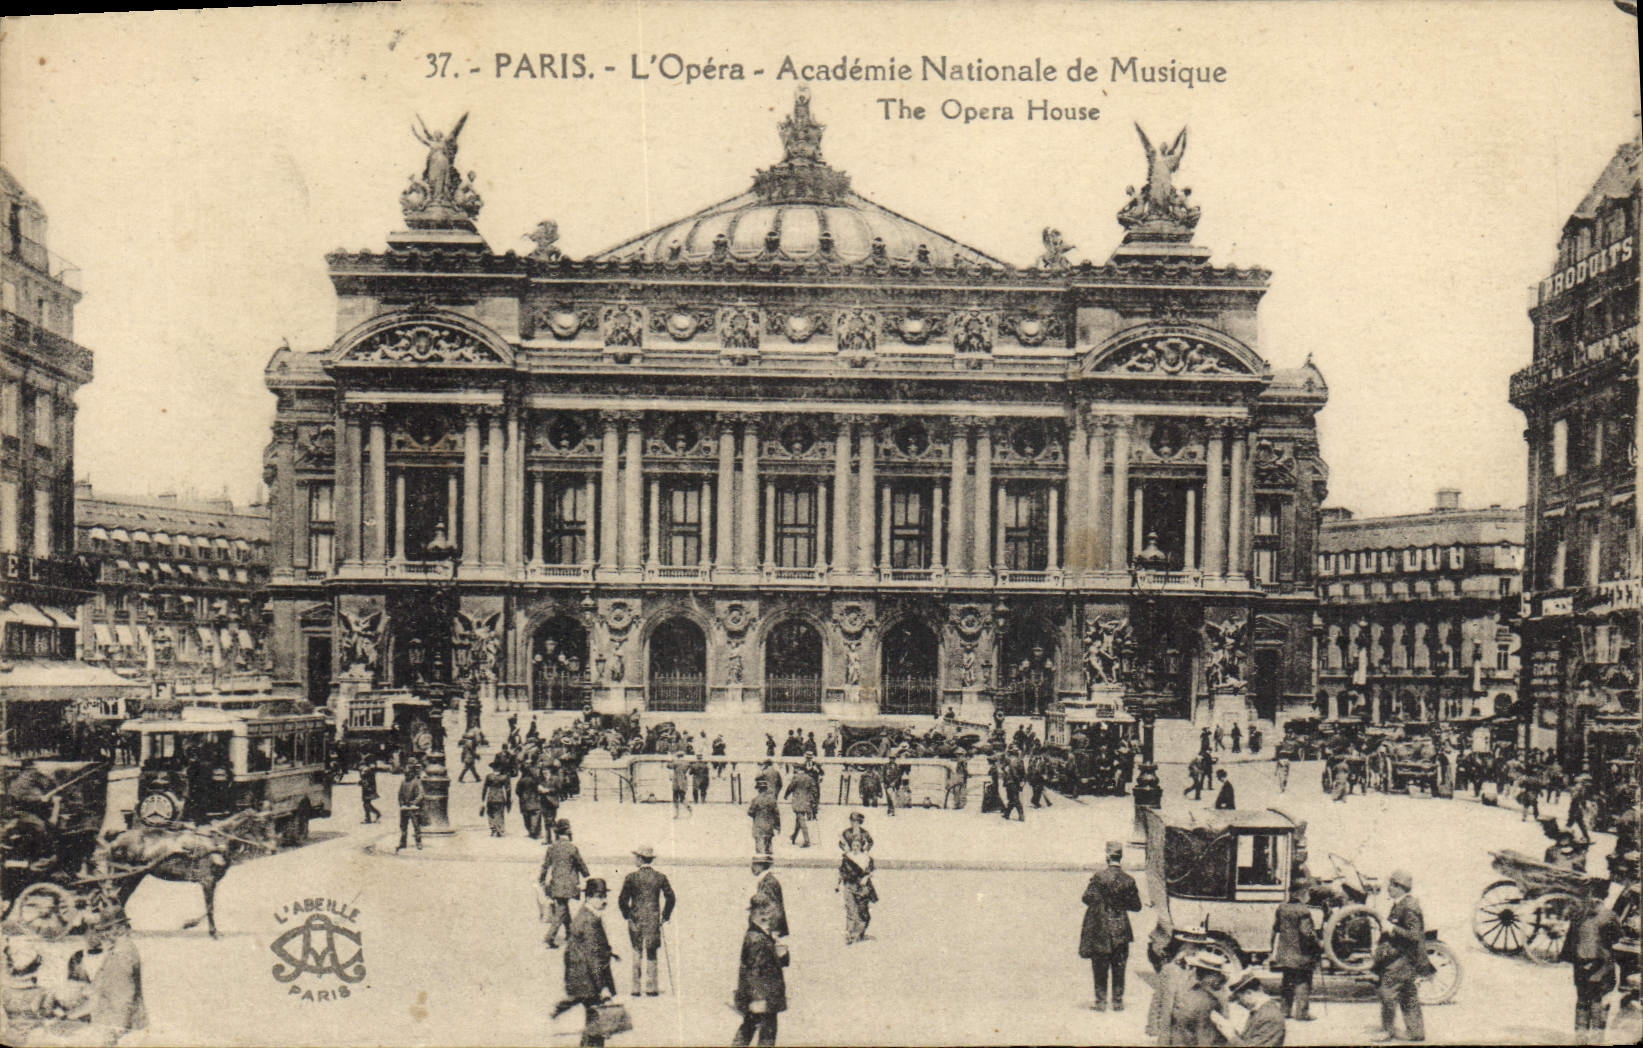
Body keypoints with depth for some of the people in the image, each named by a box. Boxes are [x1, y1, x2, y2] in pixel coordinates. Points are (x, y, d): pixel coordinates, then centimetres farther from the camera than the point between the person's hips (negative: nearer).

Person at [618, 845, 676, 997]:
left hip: (635, 919, -1)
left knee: (636, 953, 11)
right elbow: (671, 898, 0)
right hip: (654, 920, 1)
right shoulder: (660, 877, -2)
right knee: (651, 953, 10)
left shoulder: (631, 877, -8)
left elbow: (622, 900, -6)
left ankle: (636, 988, 11)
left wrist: (627, 915, 8)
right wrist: (665, 916, 11)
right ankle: (651, 988, 8)